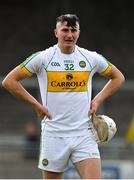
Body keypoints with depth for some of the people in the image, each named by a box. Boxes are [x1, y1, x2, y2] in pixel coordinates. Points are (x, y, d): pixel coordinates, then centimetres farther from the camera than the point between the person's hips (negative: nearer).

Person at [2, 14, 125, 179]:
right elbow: (9, 81, 1)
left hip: (84, 134, 1)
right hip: (53, 134, -1)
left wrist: (98, 100, 9)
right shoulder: (42, 58, -2)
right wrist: (35, 104, -3)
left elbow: (118, 77, 21)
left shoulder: (92, 58, 5)